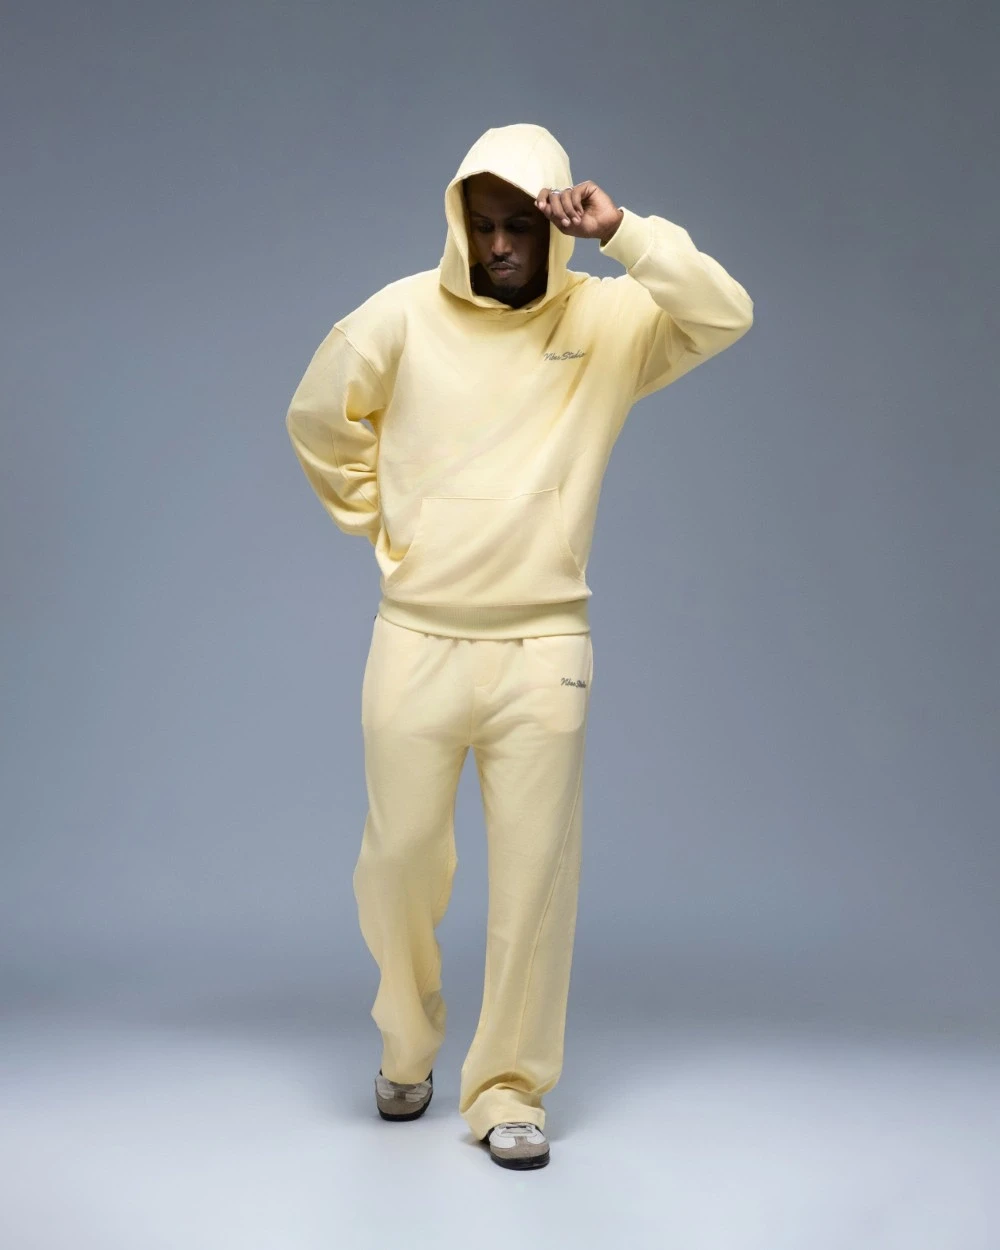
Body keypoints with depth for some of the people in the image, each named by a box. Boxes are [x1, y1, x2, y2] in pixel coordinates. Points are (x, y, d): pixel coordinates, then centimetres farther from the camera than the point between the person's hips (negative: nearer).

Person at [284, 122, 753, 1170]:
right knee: (400, 858, 7)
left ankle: (506, 1090, 18)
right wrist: (376, 523, 7)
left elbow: (726, 315, -14)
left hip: (543, 648, 0)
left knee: (536, 873, 2)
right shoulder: (404, 313, -1)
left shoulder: (608, 318, 0)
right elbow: (317, 419, 10)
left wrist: (622, 231, -20)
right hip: (416, 639, 0)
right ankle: (407, 1045, 34)